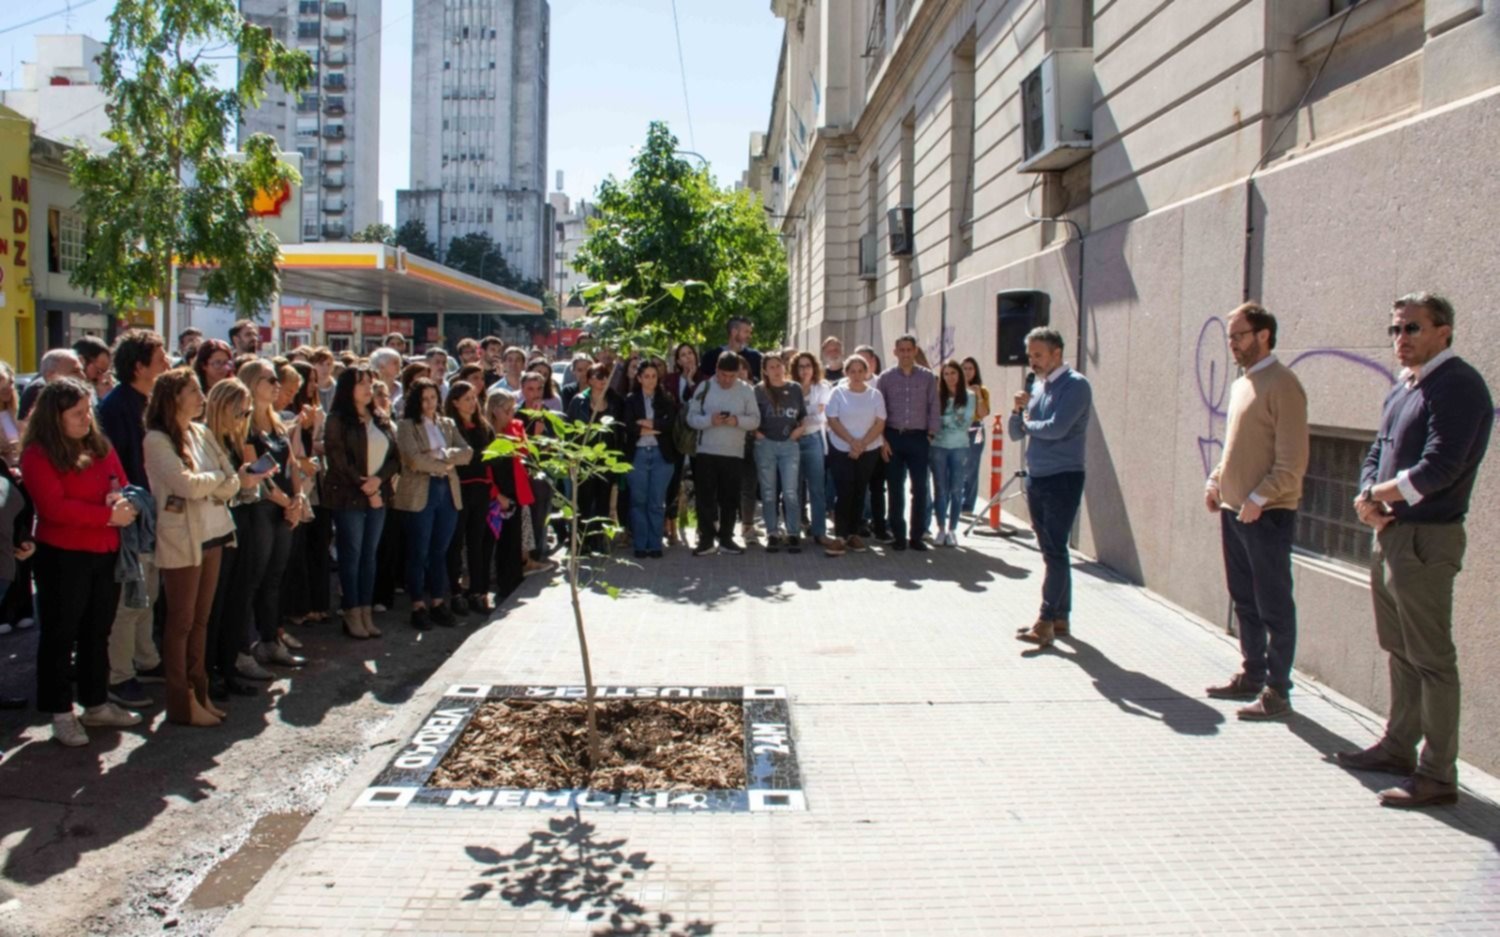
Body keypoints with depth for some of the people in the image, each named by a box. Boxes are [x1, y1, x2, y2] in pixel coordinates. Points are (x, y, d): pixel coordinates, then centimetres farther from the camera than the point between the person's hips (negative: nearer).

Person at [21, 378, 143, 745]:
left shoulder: (100, 446, 9)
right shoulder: (38, 454, -11)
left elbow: (123, 486, 11)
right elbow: (55, 507, -20)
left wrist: (125, 502, -12)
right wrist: (108, 515, -21)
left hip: (105, 554, 6)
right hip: (62, 558, -6)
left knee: (98, 633, 16)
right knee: (60, 635, 5)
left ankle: (97, 704, 29)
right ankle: (61, 713, 15)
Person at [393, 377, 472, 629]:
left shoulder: (447, 424, 15)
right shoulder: (406, 425, -1)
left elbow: (467, 453, 3)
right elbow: (414, 459, -15)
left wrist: (442, 454, -12)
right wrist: (444, 466, -7)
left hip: (448, 493, 5)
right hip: (419, 494, -4)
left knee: (440, 551, 9)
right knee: (418, 552, 2)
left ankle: (438, 602, 17)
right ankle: (418, 606, 9)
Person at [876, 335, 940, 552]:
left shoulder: (928, 377, 5)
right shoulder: (885, 378, 5)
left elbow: (933, 408, 5)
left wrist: (930, 435, -3)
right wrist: (882, 440, -4)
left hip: (919, 438, 0)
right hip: (893, 438, 0)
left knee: (920, 488, 0)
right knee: (895, 489, 4)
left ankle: (917, 535, 9)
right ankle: (898, 536, 12)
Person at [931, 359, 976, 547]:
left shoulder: (969, 397, 0)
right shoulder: (937, 396, -2)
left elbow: (966, 423, -4)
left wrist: (945, 421, -8)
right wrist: (955, 420, -10)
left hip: (960, 448, 0)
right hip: (939, 447, 0)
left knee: (956, 490, 4)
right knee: (940, 490, 5)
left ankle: (952, 530, 12)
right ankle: (941, 529, 13)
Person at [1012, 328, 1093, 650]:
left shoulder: (1075, 385, -10)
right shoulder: (1038, 386, 13)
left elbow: (1056, 428, -23)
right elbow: (1016, 434, 15)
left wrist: (1028, 423, -4)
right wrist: (1018, 410, -5)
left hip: (1063, 479, -8)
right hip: (1036, 478, 8)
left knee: (1055, 552, -8)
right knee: (1051, 552, 13)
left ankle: (1046, 623, -9)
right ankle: (1060, 616, 21)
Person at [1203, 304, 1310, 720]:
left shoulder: (1282, 385, -13)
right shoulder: (1240, 384, 14)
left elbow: (1292, 461, -18)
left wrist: (1259, 498, -22)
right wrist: (1215, 480, 11)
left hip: (1267, 514, -9)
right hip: (1233, 511, 9)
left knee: (1274, 607, -1)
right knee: (1244, 601, 16)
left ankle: (1277, 692, 6)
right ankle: (1252, 674, 28)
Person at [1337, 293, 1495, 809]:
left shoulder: (1457, 387, -14)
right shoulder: (1401, 389, 15)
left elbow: (1438, 469, -23)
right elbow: (1377, 455, 17)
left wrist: (1378, 494, -8)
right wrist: (1370, 500, -4)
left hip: (1427, 539, -9)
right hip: (1391, 535, 9)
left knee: (1432, 659, -3)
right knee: (1400, 651, 18)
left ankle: (1438, 774, 4)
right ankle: (1398, 747, 30)